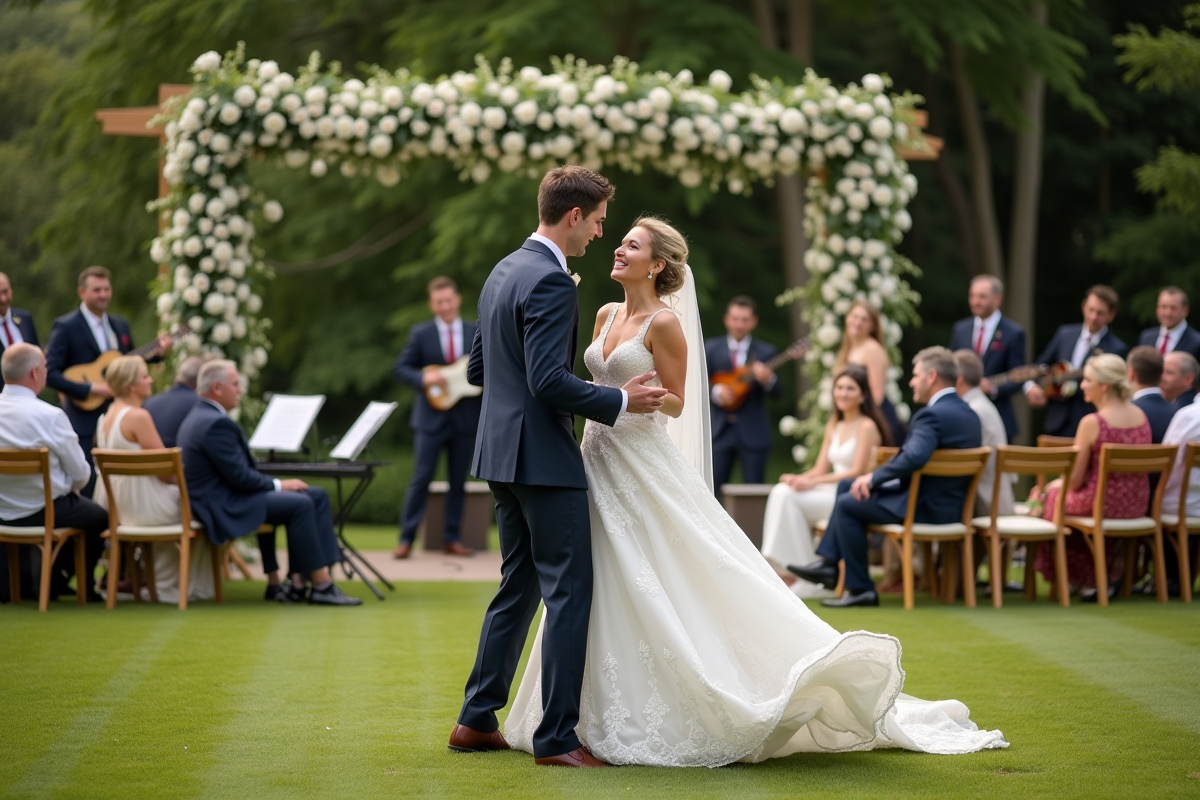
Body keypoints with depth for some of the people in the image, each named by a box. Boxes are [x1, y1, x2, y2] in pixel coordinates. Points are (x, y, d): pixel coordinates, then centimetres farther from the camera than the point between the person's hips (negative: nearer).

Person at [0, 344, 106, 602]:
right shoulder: (50, 416, -23)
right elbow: (81, 475, -14)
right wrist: (71, 485, 9)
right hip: (42, 512, -6)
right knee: (100, 517, 24)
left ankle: (56, 580, 36)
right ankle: (83, 587, 34)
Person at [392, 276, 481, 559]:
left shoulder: (477, 333, 6)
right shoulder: (421, 334, 1)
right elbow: (401, 368, 0)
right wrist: (424, 378, -18)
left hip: (466, 417, 2)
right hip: (432, 417, -2)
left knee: (458, 481, 7)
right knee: (421, 479, -5)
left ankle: (451, 538, 16)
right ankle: (406, 538, 0)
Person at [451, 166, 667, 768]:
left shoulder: (503, 273, 14)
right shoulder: (551, 282, -17)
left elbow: (478, 368, 20)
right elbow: (550, 381, -24)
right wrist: (620, 401, -15)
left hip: (503, 454, 10)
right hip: (544, 458, -10)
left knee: (519, 586, 17)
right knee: (569, 593, -4)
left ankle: (476, 721, 19)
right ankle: (556, 736, -4)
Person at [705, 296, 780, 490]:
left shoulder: (765, 352, 6)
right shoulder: (711, 348, 9)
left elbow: (778, 393, 1)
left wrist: (768, 379, -21)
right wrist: (716, 392, -15)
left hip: (753, 432, -1)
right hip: (720, 429, 1)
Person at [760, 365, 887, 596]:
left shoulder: (866, 427, -8)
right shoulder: (833, 426, 16)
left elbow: (857, 471, -16)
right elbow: (820, 469, 13)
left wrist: (812, 482, -22)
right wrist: (799, 479, -10)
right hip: (835, 493, 7)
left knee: (789, 498, -23)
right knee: (781, 492, -17)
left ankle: (809, 581, -17)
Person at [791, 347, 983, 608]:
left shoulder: (933, 415, -21)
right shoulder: (967, 413, 10)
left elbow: (914, 457, -36)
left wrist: (874, 477, -22)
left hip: (928, 508, -10)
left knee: (848, 504, -7)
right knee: (847, 485, 17)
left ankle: (860, 589, -2)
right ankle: (827, 562, 17)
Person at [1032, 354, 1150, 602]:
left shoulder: (1092, 422, -19)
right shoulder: (1141, 416, 2)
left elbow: (1076, 480, -13)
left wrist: (1058, 484, 11)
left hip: (1100, 505, -7)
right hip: (1136, 505, 7)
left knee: (1052, 496, 22)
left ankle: (1085, 580, 29)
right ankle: (1109, 573, 34)